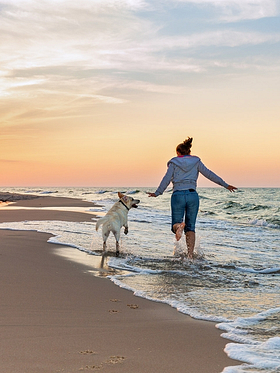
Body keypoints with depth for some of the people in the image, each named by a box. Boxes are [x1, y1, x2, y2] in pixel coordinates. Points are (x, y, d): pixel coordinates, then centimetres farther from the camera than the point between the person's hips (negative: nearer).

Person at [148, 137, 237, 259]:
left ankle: (179, 226, -33)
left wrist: (157, 193, 3)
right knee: (190, 228, 9)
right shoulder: (196, 162, 11)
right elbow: (209, 174, 8)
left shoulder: (174, 163, 7)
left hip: (178, 195, -2)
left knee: (175, 225, 7)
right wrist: (225, 185, 11)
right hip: (192, 195, 2)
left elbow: (167, 179, -1)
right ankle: (190, 256, -4)